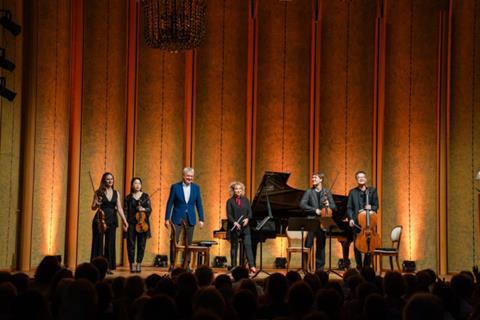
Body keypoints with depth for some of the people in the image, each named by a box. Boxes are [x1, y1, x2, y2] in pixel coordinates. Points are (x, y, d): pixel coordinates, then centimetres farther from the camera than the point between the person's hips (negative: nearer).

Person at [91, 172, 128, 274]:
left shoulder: (116, 193, 10)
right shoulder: (99, 192, 2)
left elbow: (119, 208, 7)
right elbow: (93, 207, 4)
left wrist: (124, 221, 0)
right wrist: (97, 204, -19)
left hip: (112, 221, 3)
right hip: (100, 220, -3)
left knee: (110, 243, 3)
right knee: (99, 243, -1)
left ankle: (108, 266, 9)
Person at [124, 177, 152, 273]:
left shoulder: (145, 196, 8)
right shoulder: (128, 197, 8)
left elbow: (150, 209, 5)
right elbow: (126, 211, 5)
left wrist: (144, 209, -16)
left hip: (143, 223, 1)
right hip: (131, 224, -1)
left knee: (141, 245, 1)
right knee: (131, 244, -3)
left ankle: (139, 264, 8)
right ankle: (132, 265, 3)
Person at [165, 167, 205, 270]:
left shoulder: (196, 187, 5)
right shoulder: (175, 187, -3)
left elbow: (199, 204, 7)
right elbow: (170, 203, -1)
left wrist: (201, 219, 2)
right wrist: (167, 218, -4)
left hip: (190, 219, 2)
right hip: (177, 218, -2)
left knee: (188, 243, 5)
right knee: (174, 242, -2)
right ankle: (172, 264, 5)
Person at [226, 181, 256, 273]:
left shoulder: (245, 200, 12)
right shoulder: (230, 201, 2)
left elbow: (250, 212, 7)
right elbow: (229, 214, -5)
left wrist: (247, 219, -13)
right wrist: (234, 222, -20)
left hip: (245, 226, 2)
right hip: (234, 227, -2)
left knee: (248, 245, -7)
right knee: (234, 247, 5)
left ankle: (252, 266, -14)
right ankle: (234, 267, 10)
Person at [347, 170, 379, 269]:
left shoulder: (372, 190, 10)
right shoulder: (352, 192, 9)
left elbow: (376, 205, 7)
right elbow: (349, 208, 4)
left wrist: (371, 208, -15)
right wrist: (351, 218, -11)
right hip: (357, 222, 0)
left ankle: (366, 266, 10)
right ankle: (359, 266, 9)